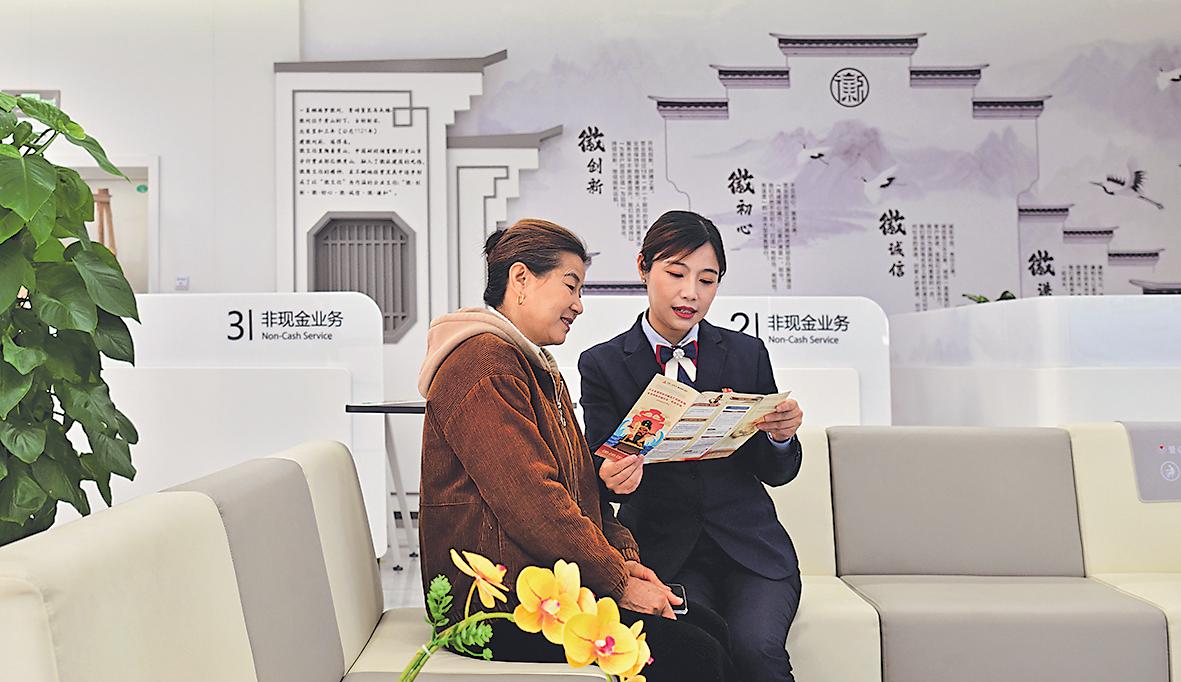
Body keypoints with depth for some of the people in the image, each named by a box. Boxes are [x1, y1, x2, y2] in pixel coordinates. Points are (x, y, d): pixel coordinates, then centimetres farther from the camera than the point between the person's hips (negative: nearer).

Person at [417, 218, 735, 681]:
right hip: (501, 602, -10)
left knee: (709, 627, -1)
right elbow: (531, 501, -21)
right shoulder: (483, 362, -14)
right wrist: (618, 582, -14)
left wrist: (623, 556, 2)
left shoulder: (540, 369, 22)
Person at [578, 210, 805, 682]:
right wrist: (614, 479, -23)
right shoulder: (602, 364, 2)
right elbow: (605, 467, 0)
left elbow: (775, 473, 9)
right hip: (662, 551, -1)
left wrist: (781, 435, -13)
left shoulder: (747, 353, 7)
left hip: (749, 547, 2)